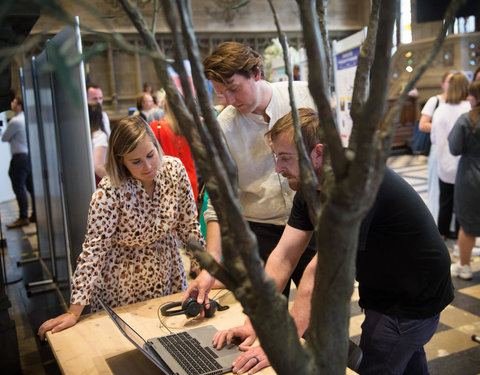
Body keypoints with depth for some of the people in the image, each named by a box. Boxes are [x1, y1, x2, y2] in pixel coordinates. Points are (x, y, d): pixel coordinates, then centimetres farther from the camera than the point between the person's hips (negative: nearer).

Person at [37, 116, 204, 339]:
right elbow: (94, 248, -26)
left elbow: (189, 226, -5)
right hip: (123, 287, -4)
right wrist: (74, 312, -27)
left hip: (168, 275, 4)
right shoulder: (110, 192, -26)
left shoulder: (174, 170, -14)